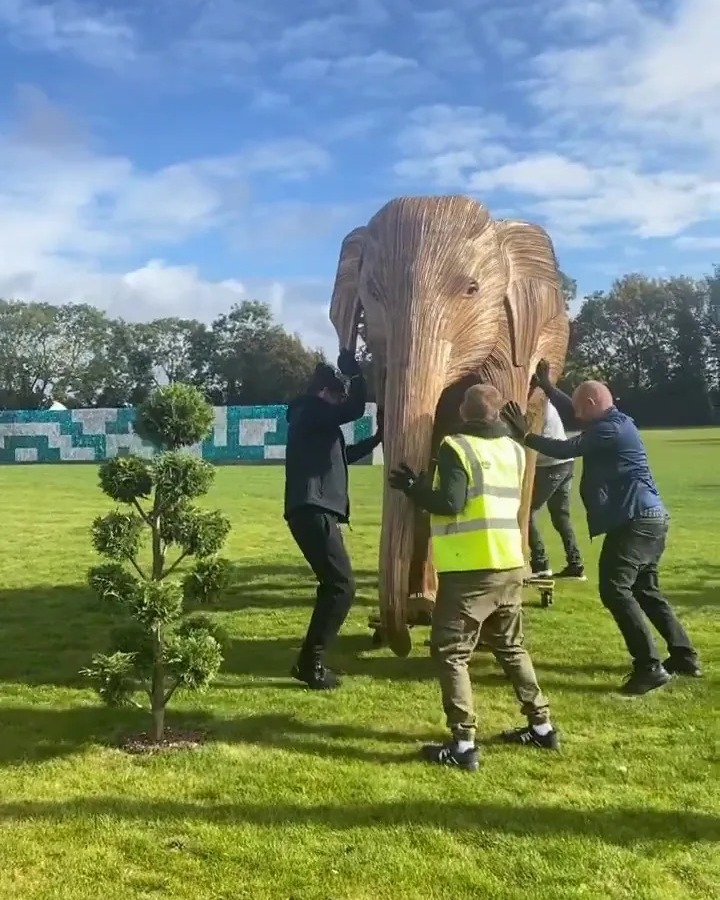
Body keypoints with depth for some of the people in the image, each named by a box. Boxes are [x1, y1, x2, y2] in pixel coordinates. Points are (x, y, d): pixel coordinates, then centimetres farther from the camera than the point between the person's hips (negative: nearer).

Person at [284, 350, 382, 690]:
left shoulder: (314, 417, 24)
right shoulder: (312, 410, -6)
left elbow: (342, 454, 35)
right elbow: (355, 410, -16)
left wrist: (377, 439, 31)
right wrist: (353, 371, -3)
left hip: (316, 511, 11)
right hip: (313, 511, -11)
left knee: (332, 585, 14)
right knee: (341, 586, -9)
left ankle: (310, 660, 18)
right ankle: (311, 663, -5)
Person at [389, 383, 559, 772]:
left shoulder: (457, 447, -9)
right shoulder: (514, 450, 11)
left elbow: (449, 503, -18)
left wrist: (412, 487, -4)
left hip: (469, 569, -7)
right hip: (510, 566, 7)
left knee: (450, 652, 1)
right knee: (511, 647, 22)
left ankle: (463, 744, -3)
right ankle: (541, 726, 28)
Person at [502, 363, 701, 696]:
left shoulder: (609, 429, -15)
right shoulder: (614, 422, 16)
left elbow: (566, 450, -16)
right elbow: (572, 414, 27)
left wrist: (525, 436, -9)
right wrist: (547, 386, 24)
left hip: (635, 521, -11)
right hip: (649, 519, 11)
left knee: (615, 590, -12)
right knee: (645, 590, 18)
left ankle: (649, 667, -11)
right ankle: (684, 657, 23)